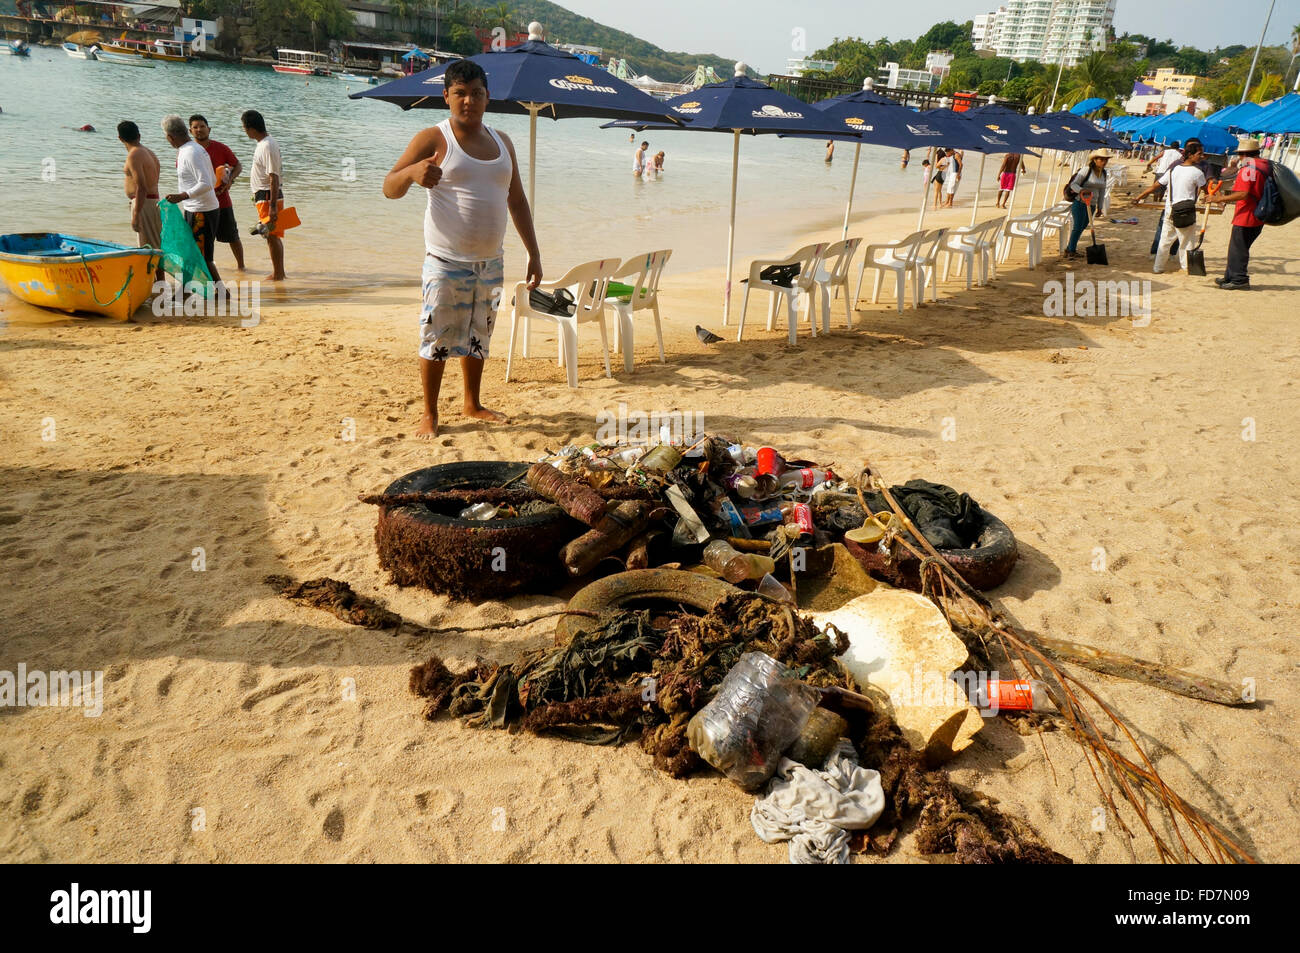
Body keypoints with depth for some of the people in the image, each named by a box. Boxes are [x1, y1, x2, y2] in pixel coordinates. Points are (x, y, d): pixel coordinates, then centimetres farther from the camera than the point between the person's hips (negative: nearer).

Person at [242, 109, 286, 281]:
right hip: (265, 196, 10)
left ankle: (277, 274, 1)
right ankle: (279, 271, 22)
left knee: (272, 235, -5)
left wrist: (272, 206, -25)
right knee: (273, 236, 14)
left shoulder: (267, 146, -18)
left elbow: (274, 177, -22)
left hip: (269, 197, -10)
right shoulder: (265, 143, 13)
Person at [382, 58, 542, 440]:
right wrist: (412, 172, -33)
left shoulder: (502, 142, 12)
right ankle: (430, 414, 10)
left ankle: (472, 403, 30)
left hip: (490, 261, 5)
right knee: (437, 338, -2)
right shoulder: (433, 139, -5)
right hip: (447, 261, -5)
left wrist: (534, 253, 12)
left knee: (478, 336, 15)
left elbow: (517, 200, 17)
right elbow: (389, 188, -10)